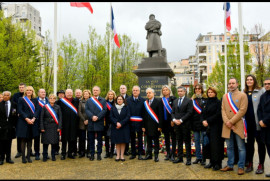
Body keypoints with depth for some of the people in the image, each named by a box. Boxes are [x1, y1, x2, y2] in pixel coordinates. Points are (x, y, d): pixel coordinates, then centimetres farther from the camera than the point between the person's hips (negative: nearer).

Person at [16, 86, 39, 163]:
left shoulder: (35, 100, 12)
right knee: (24, 140, 0)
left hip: (32, 122, 3)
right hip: (23, 122, -3)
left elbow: (37, 110, 4)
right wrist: (26, 118, -17)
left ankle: (28, 156, 11)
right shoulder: (21, 99, 3)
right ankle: (23, 157, 6)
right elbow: (19, 110, -6)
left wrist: (33, 118, -13)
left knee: (30, 140, 6)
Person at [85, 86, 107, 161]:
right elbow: (86, 110, 1)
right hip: (91, 123, 2)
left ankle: (99, 154, 14)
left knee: (99, 139, 5)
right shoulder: (88, 101, 13)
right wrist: (92, 116, -16)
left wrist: (97, 117, -16)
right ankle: (92, 154, 14)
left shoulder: (103, 100, 7)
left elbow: (104, 110, -5)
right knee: (91, 140, 5)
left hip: (99, 123, -1)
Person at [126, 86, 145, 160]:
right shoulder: (128, 100, 5)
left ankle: (140, 154, 15)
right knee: (132, 138, 11)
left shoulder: (143, 100, 0)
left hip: (139, 122, -2)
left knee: (140, 138, 6)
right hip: (131, 122, 2)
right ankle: (133, 153, 22)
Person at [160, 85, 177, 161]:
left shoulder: (173, 99, -2)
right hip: (165, 121, 4)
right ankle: (168, 153, 19)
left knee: (173, 138, 1)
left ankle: (173, 154, 8)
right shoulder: (161, 100, 10)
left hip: (172, 121, -4)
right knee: (166, 138, 10)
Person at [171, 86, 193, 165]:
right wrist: (174, 119, -6)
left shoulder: (189, 101, -3)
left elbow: (189, 112, -11)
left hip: (185, 124, -5)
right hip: (177, 124, 5)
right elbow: (172, 112, 13)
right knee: (179, 141, 12)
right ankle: (180, 157, 21)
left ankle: (188, 159, 6)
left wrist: (181, 120, -16)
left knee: (187, 142, 1)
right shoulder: (175, 101, 15)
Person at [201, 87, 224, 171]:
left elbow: (218, 114, -13)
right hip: (207, 126, 6)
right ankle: (212, 162, 16)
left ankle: (218, 163, 4)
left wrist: (208, 121, -15)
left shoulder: (218, 102, -3)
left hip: (216, 127, -6)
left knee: (216, 144, -5)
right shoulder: (206, 103, 16)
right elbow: (202, 114, 14)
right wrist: (203, 121, -6)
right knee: (209, 144, 6)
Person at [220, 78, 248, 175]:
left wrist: (231, 121, -14)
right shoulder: (225, 96, 14)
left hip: (238, 125, -4)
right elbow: (223, 110, 8)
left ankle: (241, 167, 11)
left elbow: (242, 110, -10)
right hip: (227, 126, 4)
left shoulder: (242, 95, -1)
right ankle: (230, 165, 21)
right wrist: (226, 122, -8)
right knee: (229, 147, 12)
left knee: (241, 148, 2)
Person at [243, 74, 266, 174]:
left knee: (260, 142, 3)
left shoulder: (261, 91, 0)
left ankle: (261, 165, 14)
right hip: (247, 122, 4)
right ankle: (249, 163, 20)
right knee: (249, 142, 10)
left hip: (257, 122, -4)